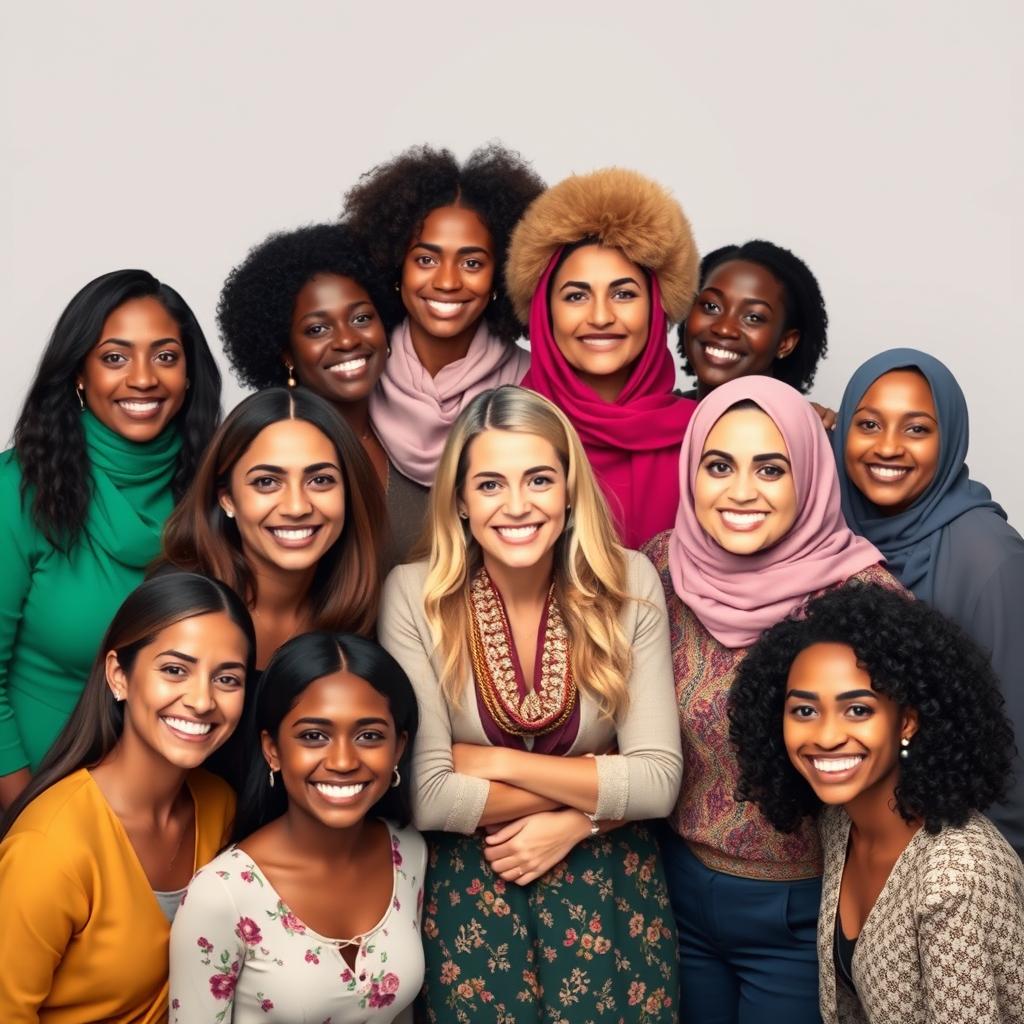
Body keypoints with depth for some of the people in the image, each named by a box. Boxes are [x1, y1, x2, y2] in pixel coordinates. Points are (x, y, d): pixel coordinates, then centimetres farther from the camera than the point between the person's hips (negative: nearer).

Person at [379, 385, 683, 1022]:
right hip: (468, 867, -1)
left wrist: (522, 783, -15)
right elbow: (427, 795, -15)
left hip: (602, 860, 1)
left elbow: (659, 780, -8)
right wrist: (592, 788, -11)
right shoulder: (415, 596, -12)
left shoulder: (629, 584, -8)